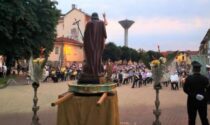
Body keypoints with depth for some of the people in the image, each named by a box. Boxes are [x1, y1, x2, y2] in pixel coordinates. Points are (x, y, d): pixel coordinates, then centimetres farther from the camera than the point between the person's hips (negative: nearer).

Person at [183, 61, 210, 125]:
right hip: (202, 101, 2)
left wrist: (193, 95, -3)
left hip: (192, 101, -2)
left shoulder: (189, 78, -11)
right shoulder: (205, 78, -4)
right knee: (204, 119, 15)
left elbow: (185, 89, -13)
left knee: (192, 119, 7)